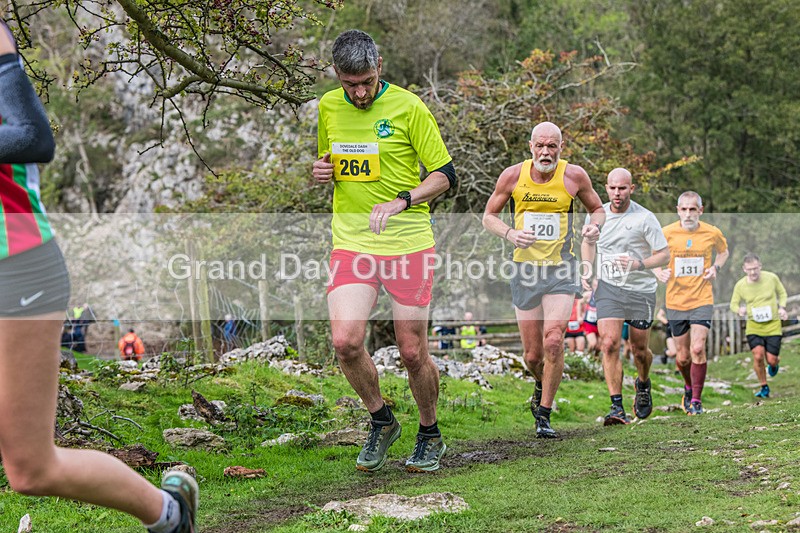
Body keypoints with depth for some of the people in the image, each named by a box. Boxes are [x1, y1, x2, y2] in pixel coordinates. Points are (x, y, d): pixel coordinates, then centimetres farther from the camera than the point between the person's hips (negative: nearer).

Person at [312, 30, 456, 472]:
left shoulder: (408, 107, -6)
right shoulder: (328, 107, 7)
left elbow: (444, 174, -4)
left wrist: (401, 201, -19)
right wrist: (322, 171, 0)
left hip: (408, 242, -3)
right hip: (351, 241, 3)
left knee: (412, 352, 0)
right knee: (345, 341, -14)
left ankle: (430, 436, 25)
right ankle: (381, 421, 12)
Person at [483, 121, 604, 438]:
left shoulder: (574, 176, -3)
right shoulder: (513, 176, -2)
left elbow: (597, 208, 14)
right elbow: (489, 215, 8)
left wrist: (595, 226, -10)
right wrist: (509, 234, -13)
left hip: (562, 270, -1)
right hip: (525, 269, 1)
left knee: (553, 340, -20)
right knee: (532, 355, 4)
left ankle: (544, 414, -6)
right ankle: (542, 384, 41)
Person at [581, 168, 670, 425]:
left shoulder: (645, 218, -11)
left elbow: (664, 255, -7)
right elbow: (587, 242, 20)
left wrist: (639, 264, -25)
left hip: (641, 290, -1)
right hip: (608, 288, 1)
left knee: (639, 349, 9)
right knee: (609, 344, -16)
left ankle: (643, 384, 44)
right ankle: (617, 408, -14)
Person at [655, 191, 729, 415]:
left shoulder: (712, 233, -3)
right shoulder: (666, 233, -5)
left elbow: (723, 252, 18)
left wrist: (715, 267, -1)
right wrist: (658, 272, -9)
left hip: (702, 300, -1)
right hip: (675, 302, 1)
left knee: (697, 349, -17)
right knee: (682, 357, 6)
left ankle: (696, 400, -5)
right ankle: (689, 387, 37)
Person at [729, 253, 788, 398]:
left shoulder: (772, 278, -8)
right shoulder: (740, 285, -7)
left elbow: (782, 293, 10)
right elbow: (734, 303, 7)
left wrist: (782, 307, -9)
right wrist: (739, 309, -17)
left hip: (773, 324, 0)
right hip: (753, 325, 0)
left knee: (771, 359, -4)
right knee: (758, 356, -15)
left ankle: (774, 364, 38)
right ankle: (764, 388, 7)